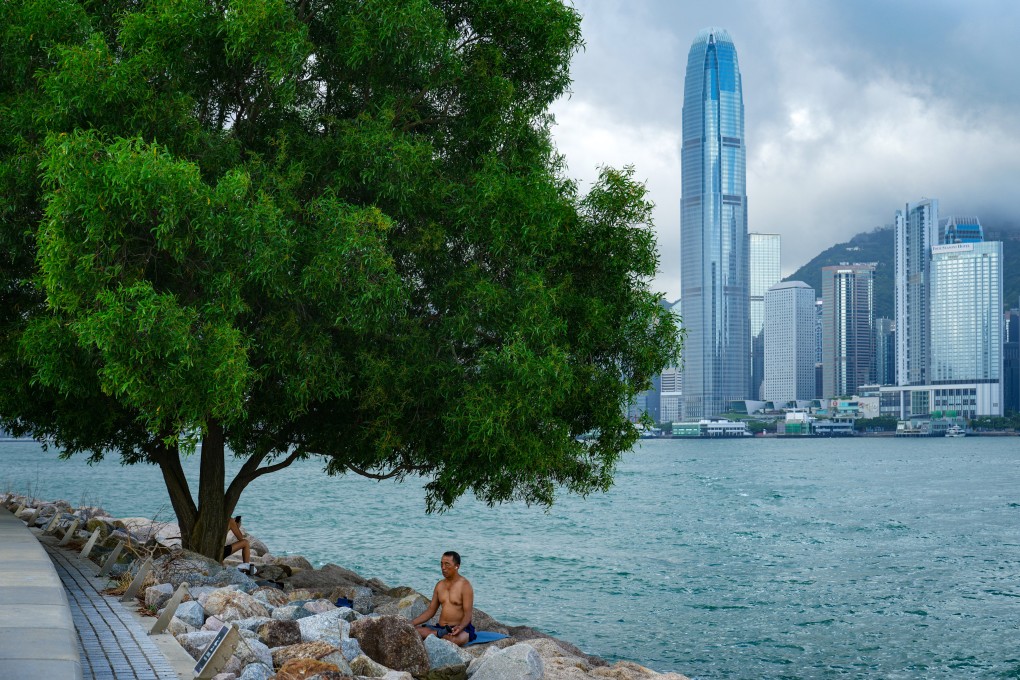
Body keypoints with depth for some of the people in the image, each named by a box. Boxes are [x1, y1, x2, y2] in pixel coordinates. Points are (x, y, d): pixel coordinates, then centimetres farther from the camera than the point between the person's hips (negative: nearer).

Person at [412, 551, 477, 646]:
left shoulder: (465, 585, -6)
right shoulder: (440, 585, 14)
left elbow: (467, 614, -13)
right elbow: (430, 611, 18)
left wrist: (460, 627, -34)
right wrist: (411, 623, 7)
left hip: (461, 629, -5)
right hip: (441, 628, 5)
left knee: (455, 639, -44)